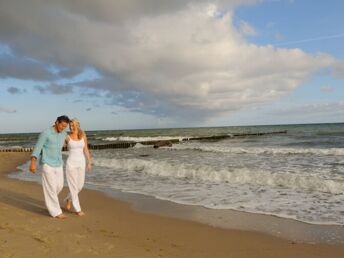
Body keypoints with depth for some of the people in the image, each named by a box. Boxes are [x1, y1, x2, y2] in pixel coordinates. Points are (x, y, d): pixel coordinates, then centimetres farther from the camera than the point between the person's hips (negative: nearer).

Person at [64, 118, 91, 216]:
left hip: (81, 162, 4)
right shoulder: (67, 137, -3)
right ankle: (77, 209, 9)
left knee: (80, 185, 10)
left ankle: (68, 199, 39)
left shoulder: (83, 136, 3)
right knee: (73, 186, -2)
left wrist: (89, 163, 6)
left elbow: (86, 150, 7)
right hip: (71, 163, -3)